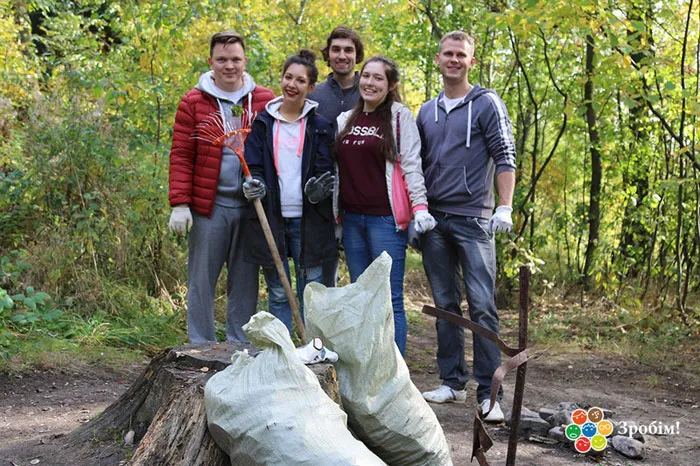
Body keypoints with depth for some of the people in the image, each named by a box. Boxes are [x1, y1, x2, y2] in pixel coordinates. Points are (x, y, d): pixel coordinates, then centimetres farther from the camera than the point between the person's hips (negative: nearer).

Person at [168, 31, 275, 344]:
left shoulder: (264, 101, 6)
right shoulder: (194, 102, 2)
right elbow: (181, 156, 0)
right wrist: (179, 204, -8)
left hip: (251, 206, 2)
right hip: (208, 206, -1)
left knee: (244, 282, 10)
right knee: (201, 280, 4)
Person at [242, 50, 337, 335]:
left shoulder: (320, 126, 5)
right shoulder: (263, 122, 8)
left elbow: (326, 170, 3)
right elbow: (253, 166, 6)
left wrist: (320, 189, -20)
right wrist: (255, 185, -17)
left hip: (308, 219, -1)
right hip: (271, 218, 1)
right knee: (278, 294, 6)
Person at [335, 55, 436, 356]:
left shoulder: (400, 116, 1)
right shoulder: (345, 120, 16)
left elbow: (411, 165, -5)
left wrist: (420, 207, -15)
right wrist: (335, 215, 16)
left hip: (386, 219, -5)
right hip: (351, 219, 6)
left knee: (390, 300, -5)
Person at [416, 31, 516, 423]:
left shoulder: (487, 104, 1)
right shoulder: (427, 111, 16)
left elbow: (505, 158, -4)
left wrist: (505, 207, -14)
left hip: (473, 219, -5)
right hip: (434, 220, 5)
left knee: (482, 306, -8)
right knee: (446, 305, 9)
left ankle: (489, 393, -6)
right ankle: (453, 383, 17)